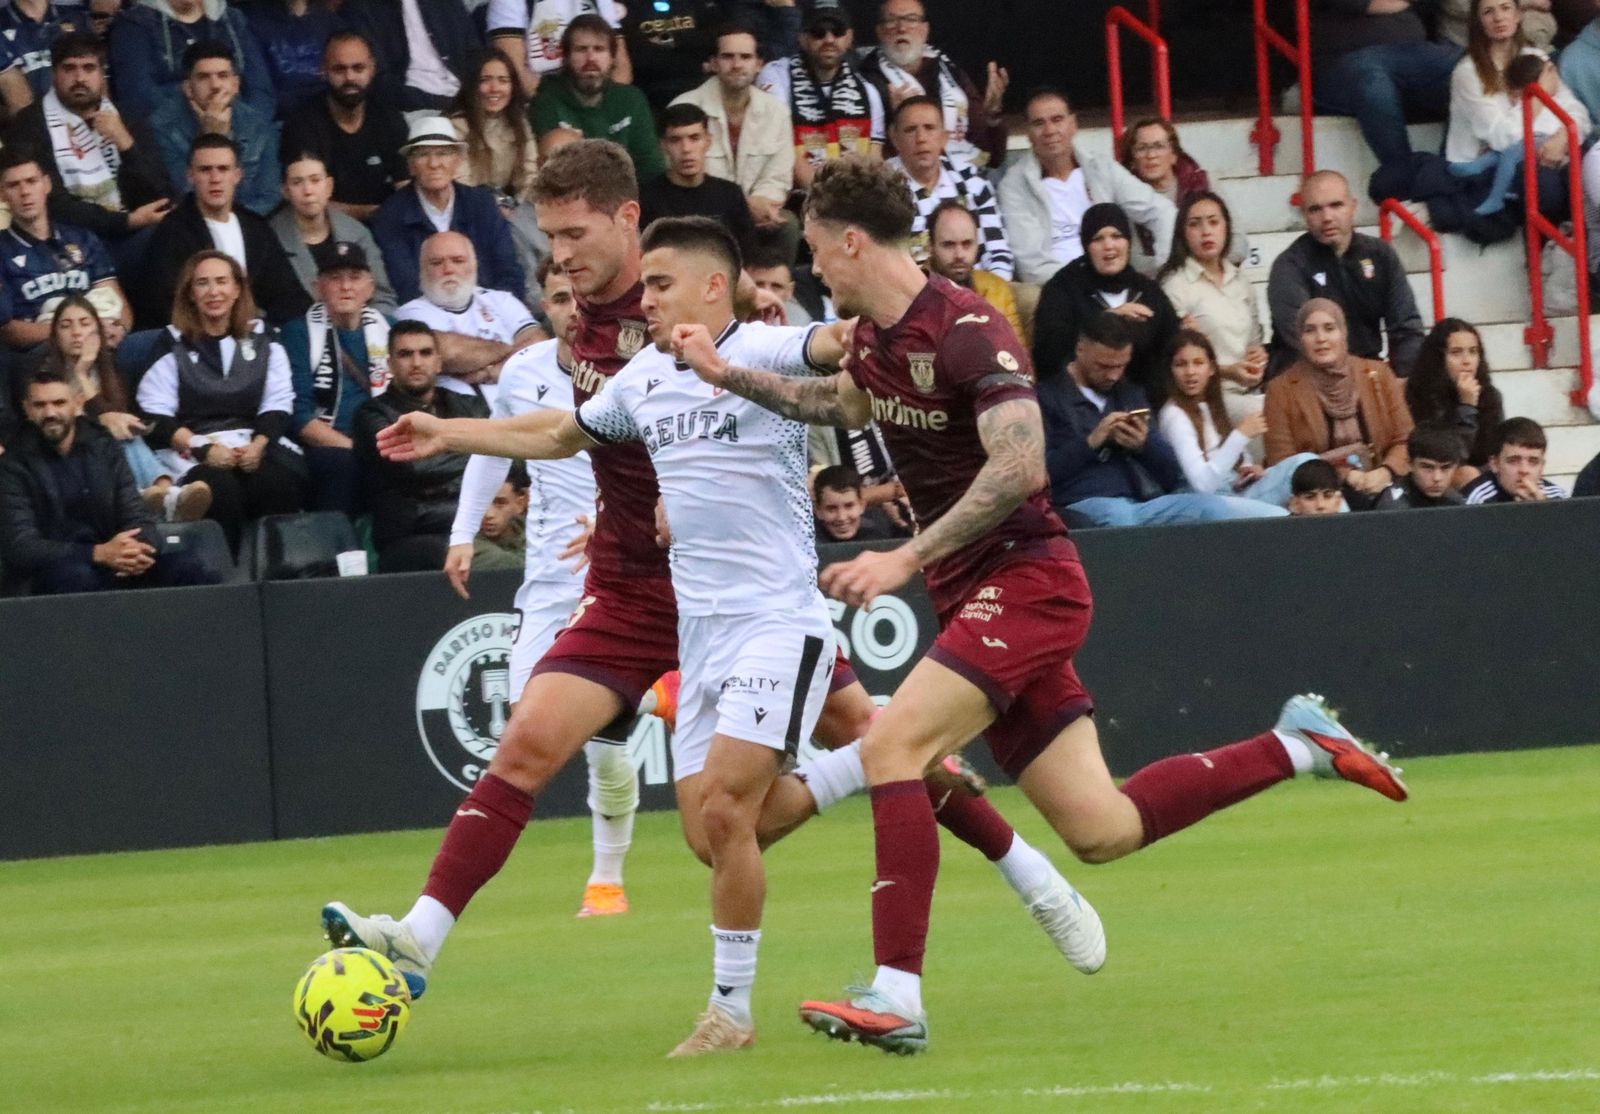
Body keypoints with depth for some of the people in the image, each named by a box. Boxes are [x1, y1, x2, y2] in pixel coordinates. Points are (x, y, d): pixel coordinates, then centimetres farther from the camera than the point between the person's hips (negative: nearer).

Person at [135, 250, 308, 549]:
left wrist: (258, 446, -10)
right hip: (192, 454, -2)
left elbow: (277, 407, 10)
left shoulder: (263, 342, 18)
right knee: (221, 487, -37)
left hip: (257, 447, 2)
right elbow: (156, 418, 1)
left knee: (279, 481, -34)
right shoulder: (171, 345, 10)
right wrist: (203, 448, -14)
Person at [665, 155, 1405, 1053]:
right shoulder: (876, 336, 10)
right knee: (1102, 833, 6)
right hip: (974, 597, 9)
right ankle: (1296, 746, 22)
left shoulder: (965, 331, -18)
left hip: (1025, 580, -9)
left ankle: (896, 996, -25)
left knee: (891, 746, -23)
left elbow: (1019, 465, -29)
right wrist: (734, 378, 28)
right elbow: (847, 403, 35)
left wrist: (908, 559, -30)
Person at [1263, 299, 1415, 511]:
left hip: (1380, 488, 2)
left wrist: (1385, 473, -11)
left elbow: (1406, 441, 10)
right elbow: (1283, 464, 1)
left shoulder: (1378, 375, 12)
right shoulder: (1281, 390, 5)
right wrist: (1342, 477, -12)